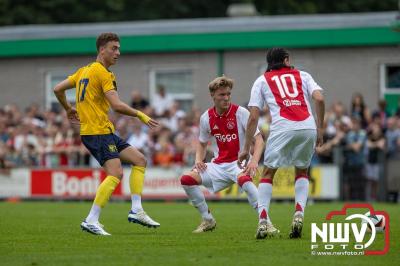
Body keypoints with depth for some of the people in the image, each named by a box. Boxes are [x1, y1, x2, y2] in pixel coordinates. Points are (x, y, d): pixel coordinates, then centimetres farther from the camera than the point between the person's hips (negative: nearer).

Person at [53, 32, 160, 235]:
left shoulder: (84, 70, 17)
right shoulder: (103, 73, -11)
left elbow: (58, 89, 20)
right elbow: (117, 106, -20)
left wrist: (69, 109, 34)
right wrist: (141, 116, -9)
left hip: (103, 131, 10)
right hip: (98, 131, -10)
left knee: (140, 160, 10)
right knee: (115, 173, -21)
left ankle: (136, 210, 2)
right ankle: (91, 221, -23)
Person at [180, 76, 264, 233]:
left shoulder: (240, 113, -10)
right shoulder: (206, 118, 3)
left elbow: (258, 139, -11)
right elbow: (202, 143, 20)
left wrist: (254, 161, -28)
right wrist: (198, 160, 0)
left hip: (239, 161, -5)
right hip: (218, 164, 5)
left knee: (244, 180, -40)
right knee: (186, 179, -9)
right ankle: (208, 220, 6)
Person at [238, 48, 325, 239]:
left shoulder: (262, 81, 20)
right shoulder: (302, 75, 23)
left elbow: (253, 117, 12)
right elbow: (319, 99, 6)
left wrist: (246, 148, 15)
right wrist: (319, 129, 13)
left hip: (282, 128, -1)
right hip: (308, 128, 2)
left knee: (268, 173, 14)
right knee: (302, 173, 23)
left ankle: (263, 221, -4)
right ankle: (299, 214, 2)